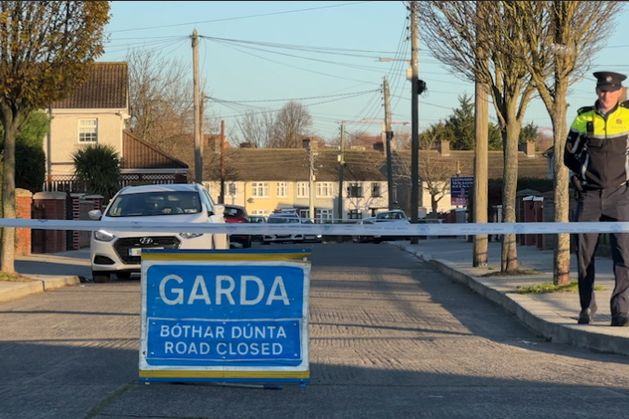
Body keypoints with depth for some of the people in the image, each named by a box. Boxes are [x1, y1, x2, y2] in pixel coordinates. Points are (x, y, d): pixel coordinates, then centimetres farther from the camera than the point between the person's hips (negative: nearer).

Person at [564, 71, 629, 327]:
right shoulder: (584, 119, 3)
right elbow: (569, 155, 14)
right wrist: (583, 175, 4)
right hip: (589, 196, 2)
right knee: (585, 254, 5)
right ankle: (587, 308, 19)